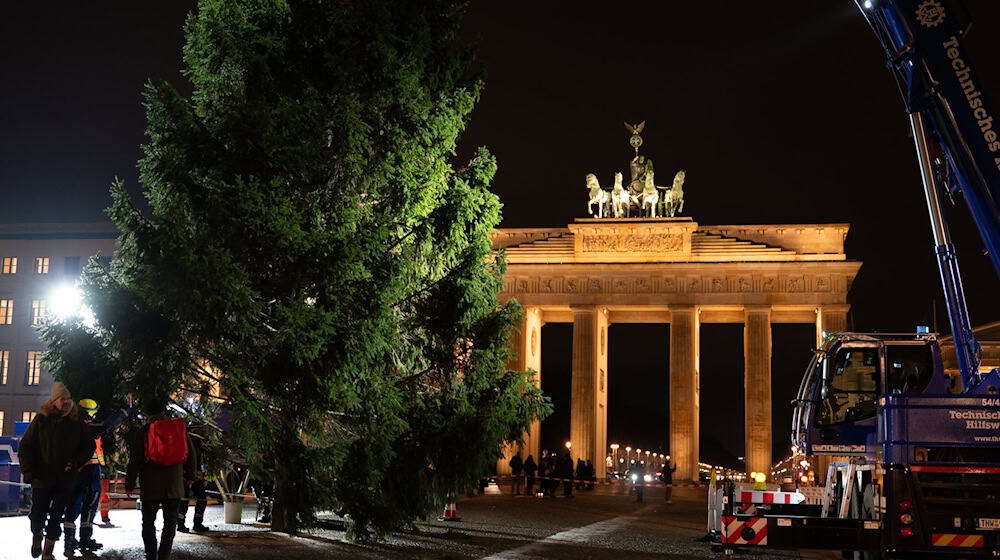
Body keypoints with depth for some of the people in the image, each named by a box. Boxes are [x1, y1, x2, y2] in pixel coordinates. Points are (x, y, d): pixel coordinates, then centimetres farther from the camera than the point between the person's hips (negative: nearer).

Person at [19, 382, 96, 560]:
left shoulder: (77, 424, 6)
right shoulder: (41, 420, 1)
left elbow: (89, 446, 12)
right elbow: (25, 447, 2)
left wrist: (76, 462, -5)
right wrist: (28, 472, -7)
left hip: (65, 479, 1)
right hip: (42, 478, -1)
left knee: (56, 517, -1)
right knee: (38, 515, 9)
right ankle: (37, 537, 39)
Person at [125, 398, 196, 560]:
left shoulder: (144, 432, -3)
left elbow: (134, 460, -5)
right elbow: (191, 453, 11)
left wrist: (129, 484, 0)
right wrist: (189, 476, 23)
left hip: (150, 486, -2)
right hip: (174, 486, 2)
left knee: (148, 522, 8)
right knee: (170, 522, 6)